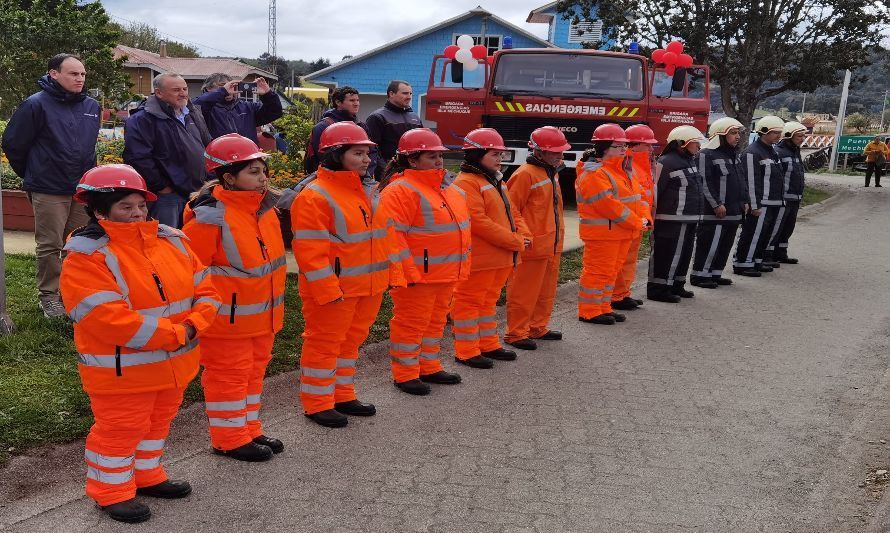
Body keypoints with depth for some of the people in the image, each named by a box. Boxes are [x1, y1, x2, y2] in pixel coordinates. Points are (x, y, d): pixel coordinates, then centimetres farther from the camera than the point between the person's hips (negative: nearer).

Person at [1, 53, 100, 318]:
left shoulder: (92, 106, 7)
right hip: (49, 191, -5)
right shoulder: (36, 105, -11)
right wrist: (31, 175, 5)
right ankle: (48, 295, 15)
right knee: (50, 246, 2)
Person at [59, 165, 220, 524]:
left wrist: (193, 325, -16)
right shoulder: (86, 256, -18)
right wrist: (174, 334, -25)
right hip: (121, 369, -7)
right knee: (119, 430, 6)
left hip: (175, 363, 7)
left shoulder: (171, 240, 3)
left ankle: (147, 476, 42)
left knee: (158, 421, 22)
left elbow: (203, 287, 4)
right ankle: (111, 490, 28)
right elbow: (108, 318, -27)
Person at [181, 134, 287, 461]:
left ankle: (249, 430, 35)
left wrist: (272, 302, 21)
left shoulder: (266, 208, 3)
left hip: (262, 315, 8)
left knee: (253, 370, 19)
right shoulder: (210, 218, -22)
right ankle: (230, 439, 20)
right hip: (227, 318, -8)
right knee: (229, 375, 5)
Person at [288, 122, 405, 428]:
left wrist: (394, 273, 11)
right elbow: (310, 249, -20)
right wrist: (327, 289, -23)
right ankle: (317, 403, 17)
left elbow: (385, 234, 16)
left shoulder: (369, 191, 11)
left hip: (369, 286, 8)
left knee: (351, 340, 18)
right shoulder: (314, 196, -16)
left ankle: (342, 395, 33)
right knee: (325, 343, 3)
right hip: (333, 290, -8)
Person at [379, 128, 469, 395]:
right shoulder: (401, 190, -16)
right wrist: (408, 272, -23)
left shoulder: (448, 189, 14)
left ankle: (429, 367, 34)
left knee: (435, 321, 19)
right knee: (411, 323, 1)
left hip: (445, 274, 9)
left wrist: (461, 264, 20)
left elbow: (459, 225, 23)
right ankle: (405, 374, 15)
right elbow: (393, 235, -21)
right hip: (417, 276, -9)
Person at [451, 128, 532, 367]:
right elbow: (478, 222, -23)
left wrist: (524, 236, -2)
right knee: (470, 302, 1)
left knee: (489, 300, 18)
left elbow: (512, 212, 18)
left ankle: (489, 345, 30)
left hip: (502, 257, 10)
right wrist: (515, 241, -20)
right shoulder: (466, 182, -15)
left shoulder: (496, 181, 17)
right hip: (479, 258, -10)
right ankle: (466, 352, 9)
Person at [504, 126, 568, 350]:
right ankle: (516, 333, 8)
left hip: (552, 245, 9)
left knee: (546, 291, 17)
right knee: (524, 292, -1)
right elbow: (511, 211, -15)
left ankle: (538, 328, 30)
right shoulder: (526, 174, -14)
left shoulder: (551, 173, 14)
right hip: (532, 246, -9)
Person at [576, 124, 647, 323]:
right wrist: (636, 223, -18)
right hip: (602, 232, -10)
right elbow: (608, 204, -23)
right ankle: (589, 311, 4)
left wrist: (643, 219, 1)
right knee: (597, 271, -4)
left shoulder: (621, 170, 17)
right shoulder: (593, 173, -16)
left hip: (622, 232, 10)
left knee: (611, 271, 15)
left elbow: (636, 195, 18)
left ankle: (603, 307, 25)